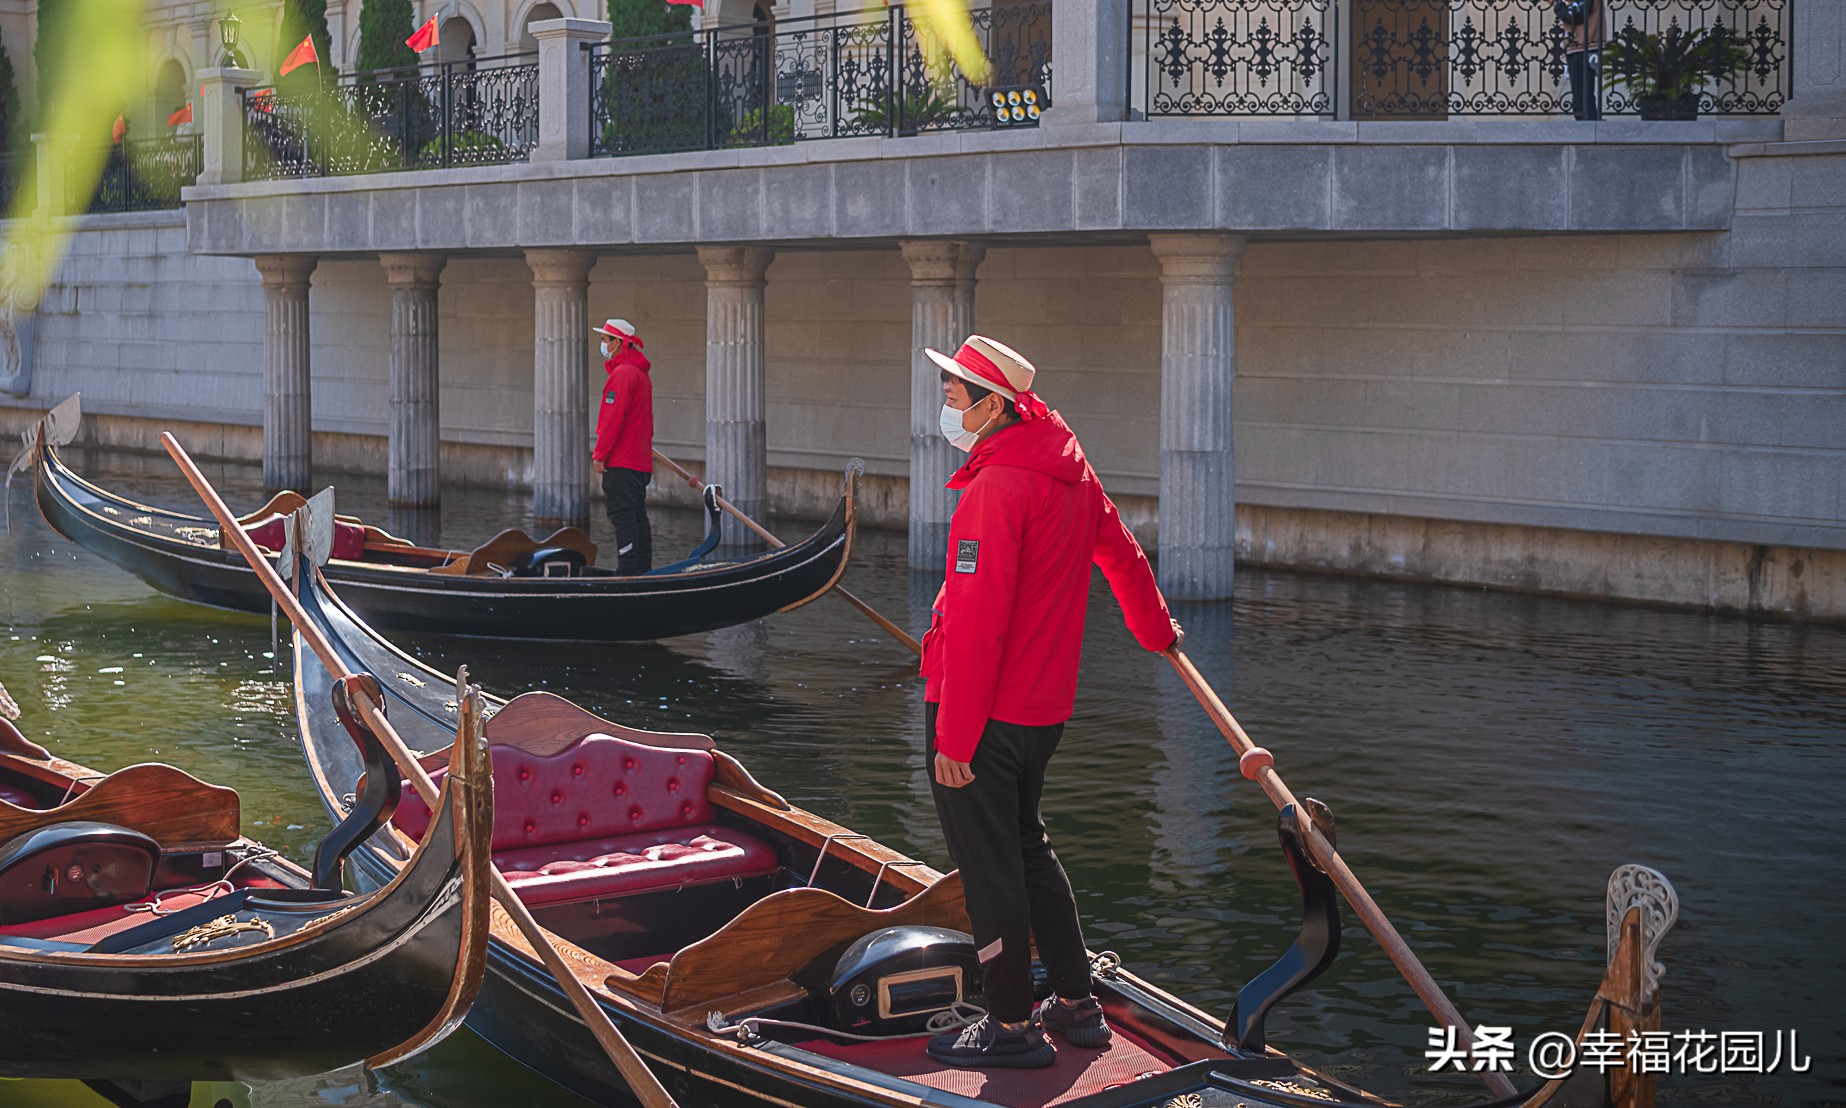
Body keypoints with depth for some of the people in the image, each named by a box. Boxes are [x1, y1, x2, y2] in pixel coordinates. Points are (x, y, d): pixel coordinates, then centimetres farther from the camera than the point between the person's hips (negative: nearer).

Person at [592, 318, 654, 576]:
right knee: (638, 517, 12)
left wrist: (600, 454, -15)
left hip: (621, 462, -10)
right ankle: (643, 570, 14)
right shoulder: (642, 373, 19)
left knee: (622, 517, -9)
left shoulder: (622, 373, -14)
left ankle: (628, 571, -11)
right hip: (641, 462, 10)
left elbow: (613, 417, -20)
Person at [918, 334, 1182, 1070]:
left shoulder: (996, 487, -20)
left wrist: (955, 735, -21)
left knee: (989, 868, 2)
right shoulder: (1069, 472, 7)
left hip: (983, 712, -9)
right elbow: (1122, 554, 21)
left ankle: (1012, 1028, 11)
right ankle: (1076, 1006, 29)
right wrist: (1157, 631, 40)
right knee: (1026, 849, 21)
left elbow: (976, 620, -23)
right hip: (1043, 706, 9)